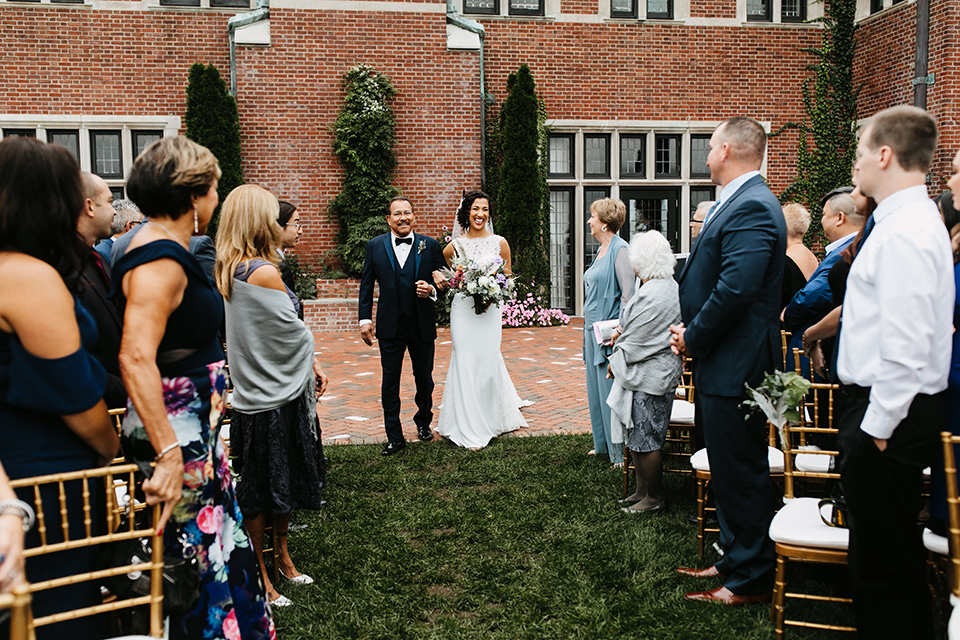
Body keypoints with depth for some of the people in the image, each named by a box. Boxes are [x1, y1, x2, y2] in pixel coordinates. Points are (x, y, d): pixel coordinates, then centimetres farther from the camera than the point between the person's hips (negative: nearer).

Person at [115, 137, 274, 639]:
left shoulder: (166, 248, 10)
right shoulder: (160, 262, -21)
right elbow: (136, 358, -31)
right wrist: (168, 455, -34)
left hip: (192, 431, 10)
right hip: (177, 437, -10)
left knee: (217, 547, 19)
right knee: (196, 556, 2)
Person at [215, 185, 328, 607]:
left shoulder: (229, 270, 6)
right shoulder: (264, 273, -23)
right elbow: (292, 332, -16)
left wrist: (307, 364, 8)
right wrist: (312, 362, 4)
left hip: (253, 391, 9)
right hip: (274, 397, -9)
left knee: (284, 478, 21)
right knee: (264, 486, 6)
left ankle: (281, 556, 37)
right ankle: (260, 576, 22)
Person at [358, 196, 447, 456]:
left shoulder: (430, 245, 0)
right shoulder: (375, 246, 1)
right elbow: (366, 285, 5)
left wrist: (431, 290, -17)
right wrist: (365, 319, -1)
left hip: (422, 326, 0)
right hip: (390, 327, 0)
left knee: (424, 379, 15)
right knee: (389, 382, 3)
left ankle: (423, 422, 39)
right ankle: (394, 437, 13)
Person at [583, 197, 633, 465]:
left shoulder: (620, 249, -13)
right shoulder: (601, 250, 15)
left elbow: (629, 292, -19)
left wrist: (619, 329, -23)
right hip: (592, 330, 9)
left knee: (611, 391, -4)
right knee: (595, 390, 14)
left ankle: (619, 453, 5)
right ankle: (602, 445, 26)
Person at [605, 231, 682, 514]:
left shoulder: (650, 296, -23)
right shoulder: (671, 287, 8)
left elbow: (634, 344, -18)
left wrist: (615, 362, -2)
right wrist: (622, 335, 11)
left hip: (647, 377, -10)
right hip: (660, 371, 10)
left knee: (644, 440, 2)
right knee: (637, 438, 18)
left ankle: (654, 498, 15)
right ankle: (642, 490, 29)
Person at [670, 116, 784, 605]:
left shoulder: (751, 207, -18)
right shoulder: (742, 202, 15)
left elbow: (734, 290, -26)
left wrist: (694, 337, -13)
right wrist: (692, 329, 6)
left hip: (735, 366, -11)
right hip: (723, 364, 11)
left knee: (742, 474, 1)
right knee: (730, 470, 19)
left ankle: (750, 581, 15)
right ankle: (734, 559, 33)